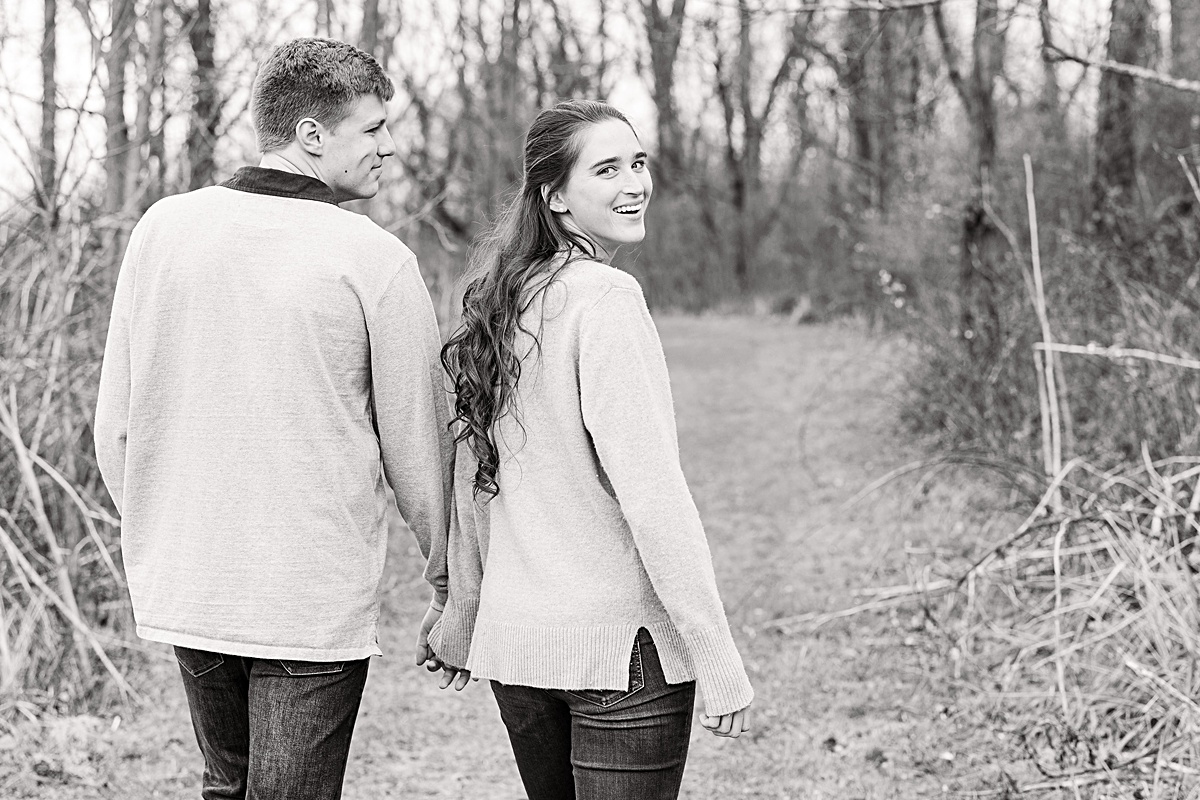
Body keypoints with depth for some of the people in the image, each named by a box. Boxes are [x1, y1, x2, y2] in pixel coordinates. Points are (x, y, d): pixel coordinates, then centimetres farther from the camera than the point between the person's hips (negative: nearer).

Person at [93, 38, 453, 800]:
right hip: (315, 606, -5)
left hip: (180, 592, 5)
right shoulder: (374, 259, -12)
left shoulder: (163, 227, 0)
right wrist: (448, 570, 9)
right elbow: (417, 441, -6)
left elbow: (115, 424, 5)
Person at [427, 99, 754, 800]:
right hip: (621, 647, -8)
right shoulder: (606, 297, -14)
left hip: (514, 639, 8)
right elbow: (650, 491, -20)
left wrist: (462, 619, 24)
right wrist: (720, 661, -17)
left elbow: (475, 476, 15)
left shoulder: (503, 300, 8)